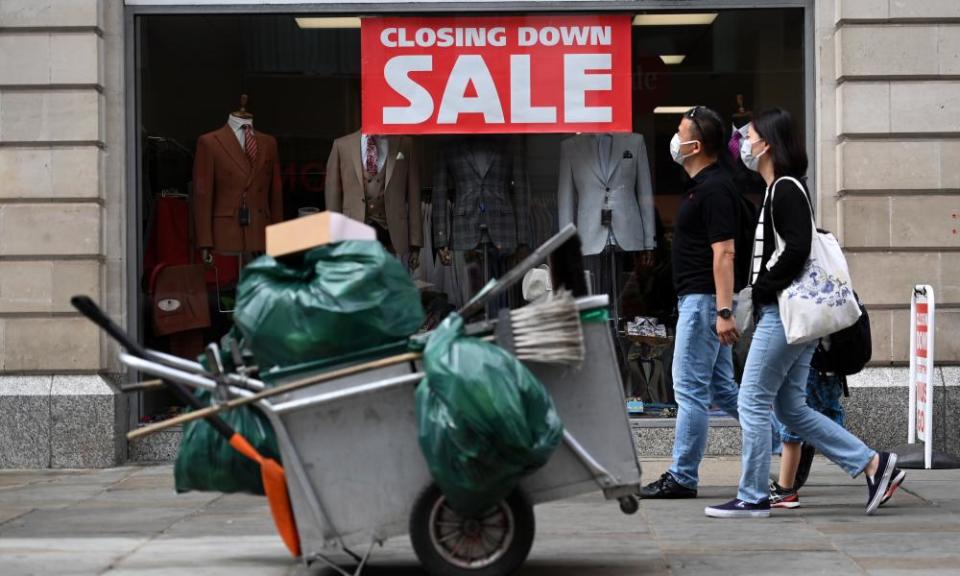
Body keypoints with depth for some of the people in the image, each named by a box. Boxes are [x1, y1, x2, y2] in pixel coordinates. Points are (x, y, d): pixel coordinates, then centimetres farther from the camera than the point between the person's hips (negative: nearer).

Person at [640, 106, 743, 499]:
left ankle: (682, 478, 1)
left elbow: (724, 253, -23)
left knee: (690, 388, -5)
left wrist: (724, 312, -27)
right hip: (699, 299, 11)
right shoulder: (703, 184, 16)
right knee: (720, 389, 14)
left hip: (703, 300, -11)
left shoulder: (713, 189, -16)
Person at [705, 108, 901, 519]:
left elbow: (796, 250, -22)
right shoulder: (779, 190, 18)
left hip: (785, 313, -10)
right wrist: (760, 294, 11)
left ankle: (753, 498, 3)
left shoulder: (786, 189, -13)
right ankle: (872, 463, 12)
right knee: (790, 408, 12)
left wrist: (761, 290, -14)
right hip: (785, 312, 10)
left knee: (753, 402, -4)